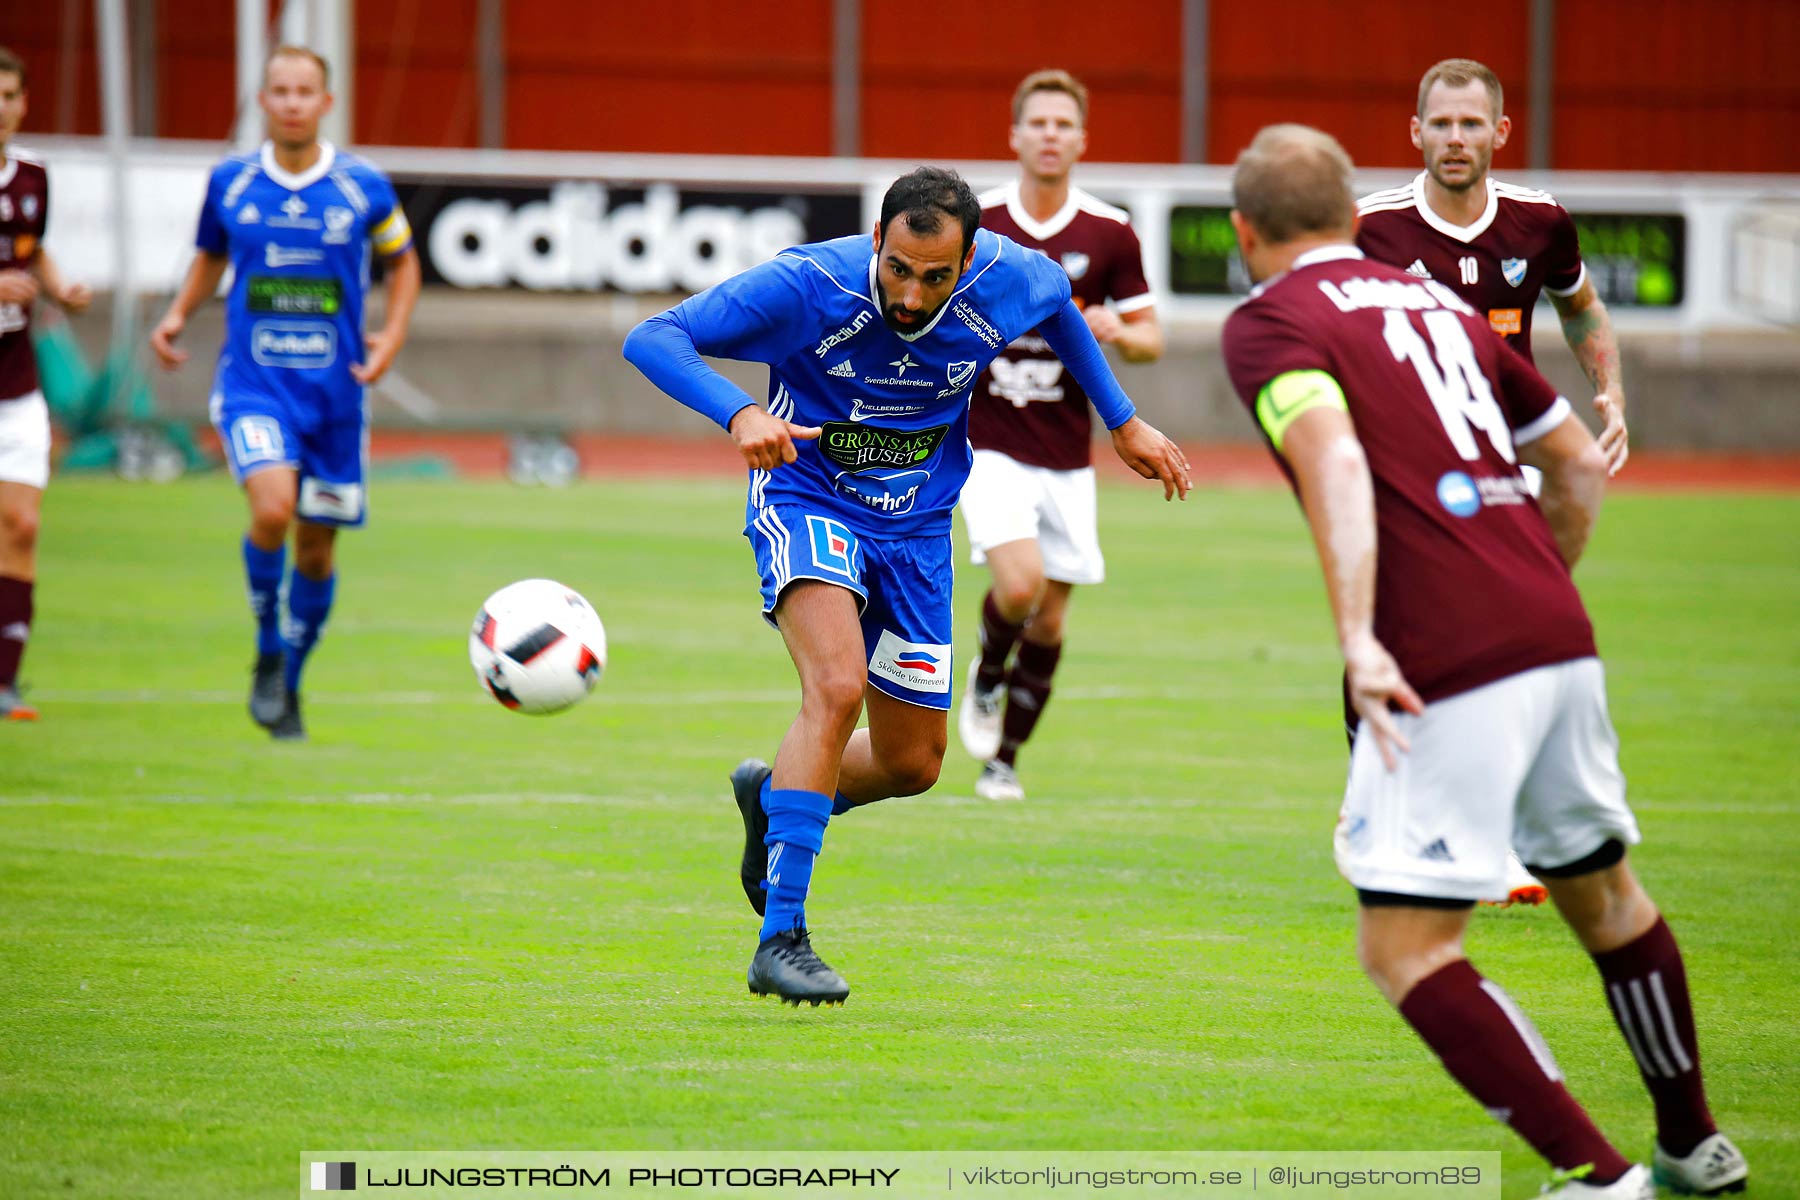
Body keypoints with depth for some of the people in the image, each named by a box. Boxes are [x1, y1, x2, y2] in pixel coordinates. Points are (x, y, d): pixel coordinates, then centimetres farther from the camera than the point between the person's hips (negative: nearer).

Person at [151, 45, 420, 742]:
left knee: (316, 550, 8)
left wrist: (393, 336, -1)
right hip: (253, 386, -1)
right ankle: (268, 652, -1)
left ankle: (288, 685, 30)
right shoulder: (230, 183, 0)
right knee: (272, 509, -25)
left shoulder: (364, 188, -2)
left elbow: (403, 263, 14)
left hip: (334, 391, 1)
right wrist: (177, 315, 1)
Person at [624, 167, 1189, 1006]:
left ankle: (771, 796, 42)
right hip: (807, 502, -5)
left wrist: (1122, 423, 14)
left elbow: (1059, 303, 11)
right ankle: (781, 939, -28)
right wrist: (739, 414, -46)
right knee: (839, 685, -31)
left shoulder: (1005, 282, -15)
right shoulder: (808, 286, -26)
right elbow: (652, 339, -30)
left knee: (912, 764, 9)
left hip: (915, 527, 5)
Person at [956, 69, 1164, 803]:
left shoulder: (1110, 235, -1)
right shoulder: (971, 221, -3)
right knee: (1019, 583, -22)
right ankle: (987, 679, 10)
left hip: (1067, 457, 2)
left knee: (1049, 616, 5)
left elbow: (1151, 340, 4)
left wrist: (1114, 332, -16)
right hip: (988, 444, -2)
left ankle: (1005, 758, 22)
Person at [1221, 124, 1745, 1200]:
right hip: (1558, 642, 7)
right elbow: (1582, 463, 26)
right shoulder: (1437, 302, 21)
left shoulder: (1269, 324, 0)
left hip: (1448, 669, -7)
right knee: (1602, 892, 26)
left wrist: (1358, 638, -27)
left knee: (1403, 948, -2)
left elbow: (1335, 459, -19)